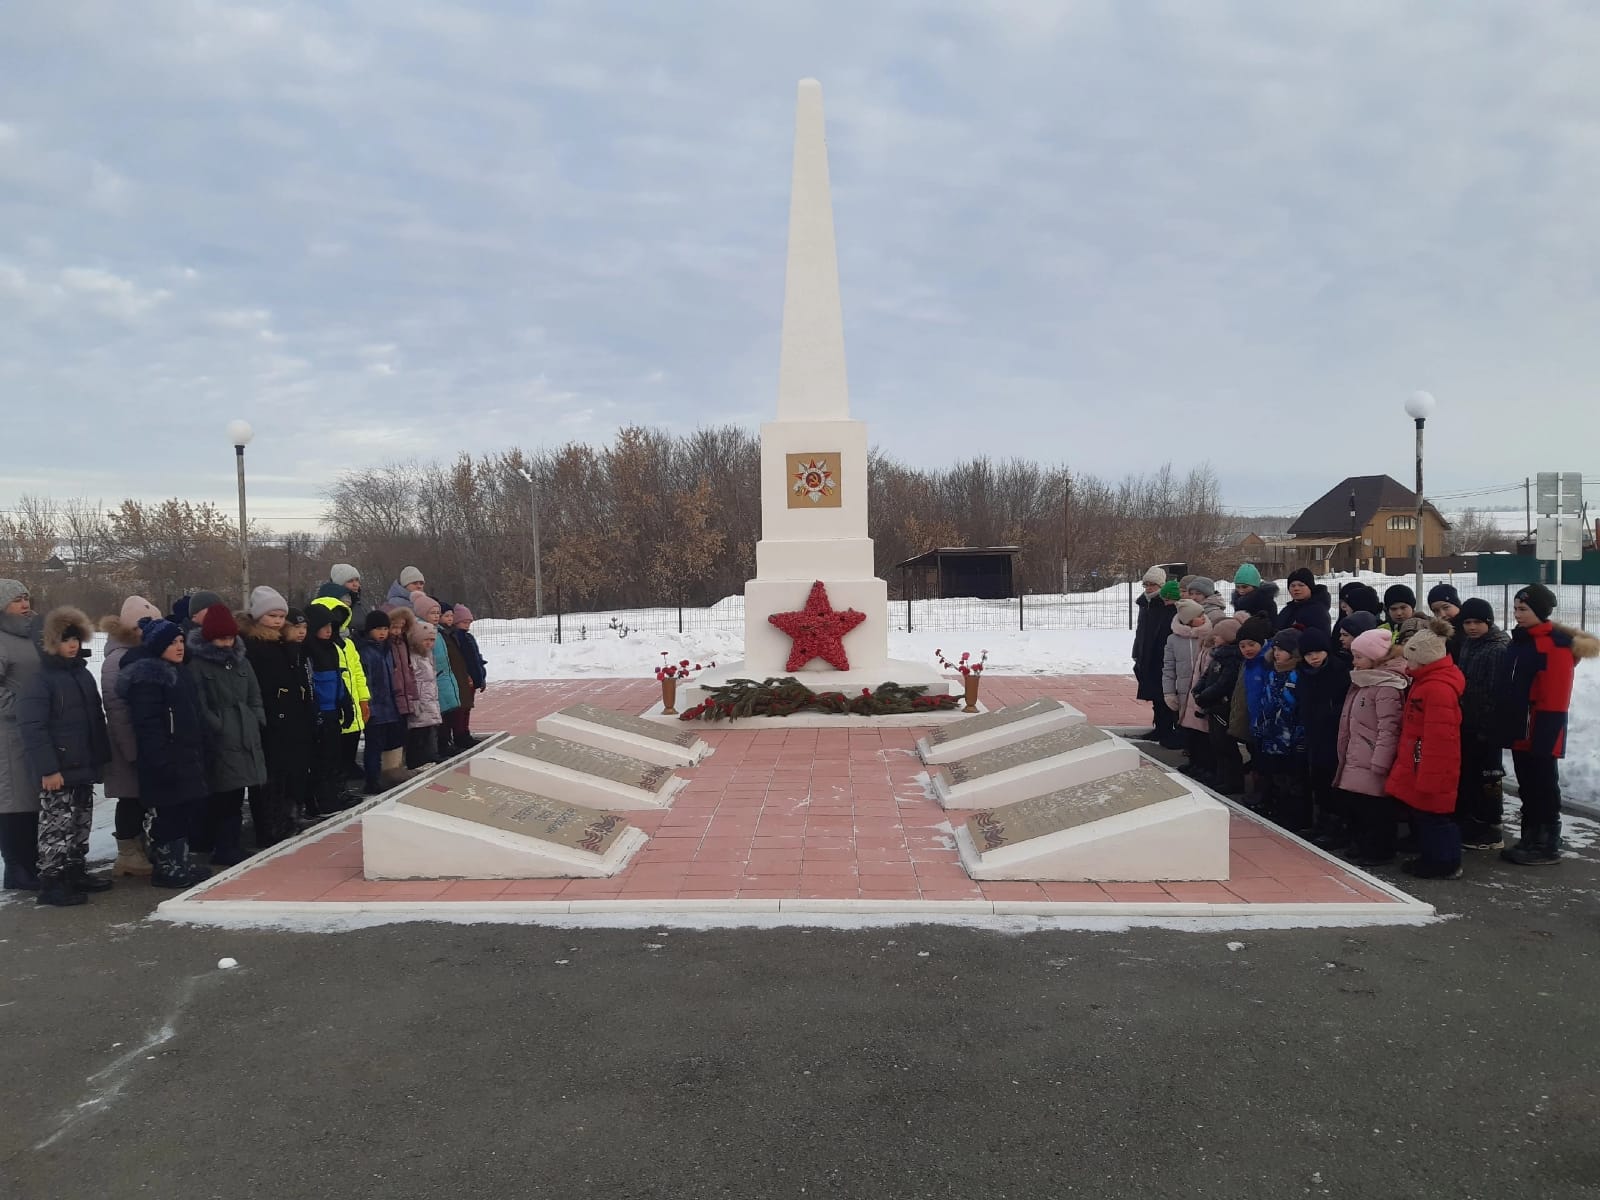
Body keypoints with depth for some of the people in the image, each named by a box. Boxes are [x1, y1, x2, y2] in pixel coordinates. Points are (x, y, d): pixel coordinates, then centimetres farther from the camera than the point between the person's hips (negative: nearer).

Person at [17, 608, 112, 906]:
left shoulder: (83, 673, 12)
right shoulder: (41, 679, -12)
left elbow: (96, 718, 19)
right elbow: (32, 727, -17)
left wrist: (101, 756, 13)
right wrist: (47, 768, -22)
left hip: (83, 766, 8)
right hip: (57, 770, -8)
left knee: (80, 824, 15)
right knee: (57, 826, -5)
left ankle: (76, 874, 26)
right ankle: (50, 883, 2)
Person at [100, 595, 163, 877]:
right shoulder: (118, 659, -15)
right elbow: (116, 708, -20)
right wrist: (132, 747, -22)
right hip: (132, 743, -8)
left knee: (143, 797, 13)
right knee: (132, 797, 0)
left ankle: (141, 850, 21)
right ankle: (128, 855, 9)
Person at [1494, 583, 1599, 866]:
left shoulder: (1556, 644, -15)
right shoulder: (1520, 640, 13)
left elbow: (1554, 698, -20)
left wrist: (1543, 736, -22)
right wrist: (1505, 726, 18)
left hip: (1540, 734, -9)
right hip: (1519, 731, 9)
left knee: (1544, 789, 1)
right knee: (1527, 788, 15)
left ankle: (1547, 847, 11)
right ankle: (1530, 840, 25)